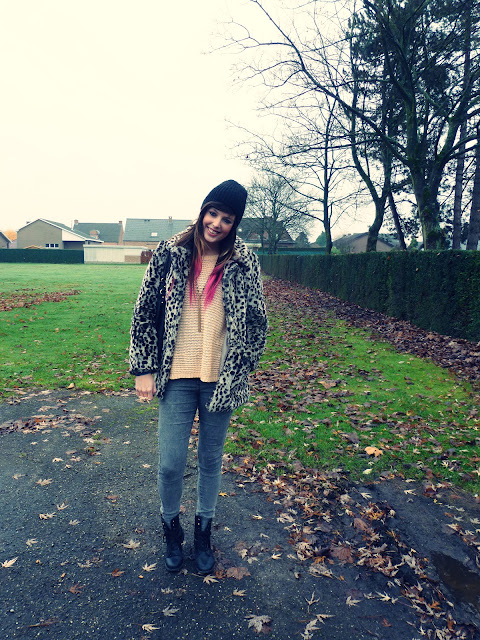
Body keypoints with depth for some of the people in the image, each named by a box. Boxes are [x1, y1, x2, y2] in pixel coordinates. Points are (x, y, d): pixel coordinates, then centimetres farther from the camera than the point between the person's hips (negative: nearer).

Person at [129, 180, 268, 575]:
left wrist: (238, 373, 0)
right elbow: (144, 312, 1)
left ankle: (204, 531, 40)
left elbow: (257, 323, 3)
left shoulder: (244, 261, -3)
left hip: (221, 379, 0)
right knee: (170, 464, 5)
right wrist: (144, 369, -1)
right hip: (177, 378, 0)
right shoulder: (170, 253, -3)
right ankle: (171, 527, 36)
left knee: (211, 460, 15)